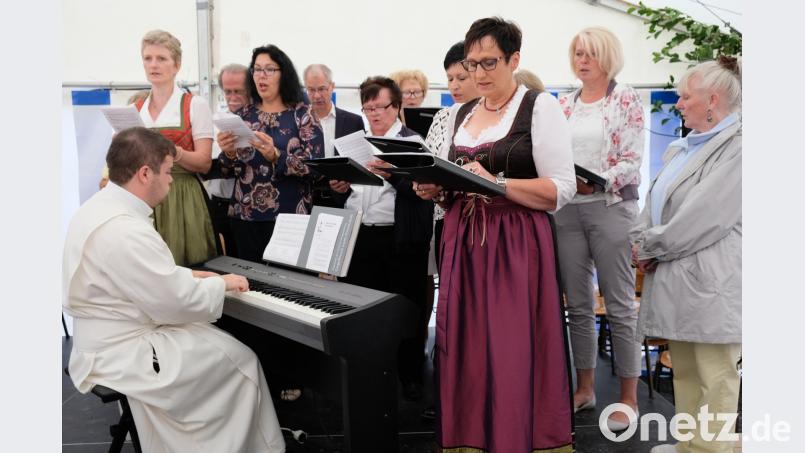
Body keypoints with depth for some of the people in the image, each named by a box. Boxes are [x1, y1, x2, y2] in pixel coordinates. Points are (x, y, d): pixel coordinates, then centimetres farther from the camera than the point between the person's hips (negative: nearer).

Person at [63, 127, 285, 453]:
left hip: (106, 341, 10)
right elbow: (179, 304, -23)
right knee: (241, 360, -3)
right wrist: (221, 284, -6)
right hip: (121, 356, -10)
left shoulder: (99, 207, 6)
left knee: (223, 340, 12)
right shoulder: (125, 230, -28)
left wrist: (186, 276, 13)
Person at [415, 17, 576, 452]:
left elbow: (562, 189, -9)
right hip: (463, 244, 5)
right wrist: (434, 189, 0)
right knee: (465, 355, 5)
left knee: (514, 358, -5)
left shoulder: (540, 106, -2)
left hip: (516, 246, -5)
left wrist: (497, 183, -20)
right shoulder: (459, 114, 16)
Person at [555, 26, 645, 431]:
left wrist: (598, 183, -22)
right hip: (567, 210, 5)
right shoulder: (565, 104, 13)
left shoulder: (625, 98, -2)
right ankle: (584, 387, 21)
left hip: (611, 207, -5)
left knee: (619, 305, -1)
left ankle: (629, 398, 8)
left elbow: (632, 159, -9)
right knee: (578, 303, 9)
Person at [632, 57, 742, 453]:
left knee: (715, 376, -1)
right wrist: (640, 242, -3)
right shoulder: (679, 148, 19)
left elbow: (707, 215, -19)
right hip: (675, 277, 9)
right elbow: (654, 200, 16)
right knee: (684, 371, 16)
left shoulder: (737, 145, -11)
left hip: (711, 281, -9)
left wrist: (651, 247, -11)